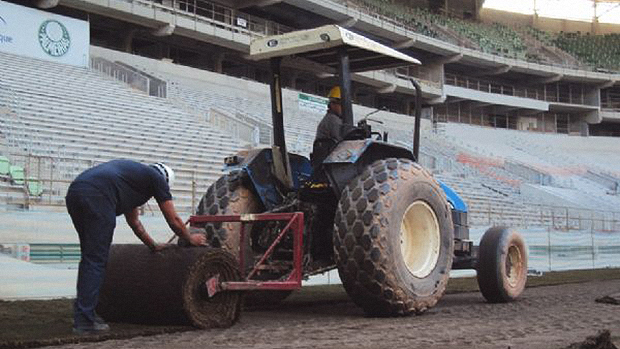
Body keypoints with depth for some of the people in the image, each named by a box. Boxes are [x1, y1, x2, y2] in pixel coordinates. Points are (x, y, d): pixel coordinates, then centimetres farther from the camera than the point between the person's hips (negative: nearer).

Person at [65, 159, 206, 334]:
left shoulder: (135, 172, 37)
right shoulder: (157, 177, 16)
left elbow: (133, 222, 45)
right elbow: (174, 221, 20)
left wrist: (153, 246, 54)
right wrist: (191, 238, 38)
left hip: (73, 193, 9)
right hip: (96, 197, -8)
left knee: (89, 259, 18)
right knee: (96, 260, -2)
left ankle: (83, 313, 21)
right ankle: (84, 321, -2)